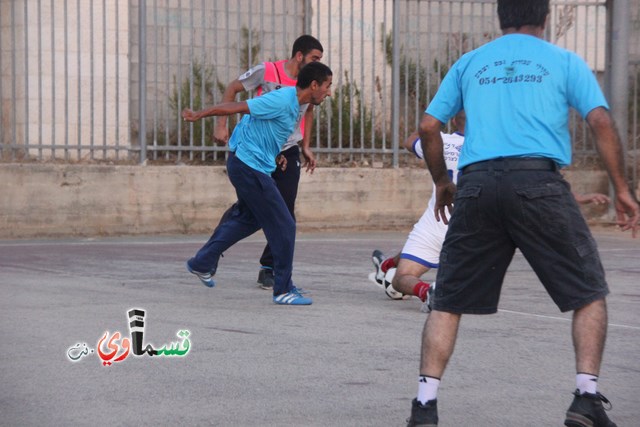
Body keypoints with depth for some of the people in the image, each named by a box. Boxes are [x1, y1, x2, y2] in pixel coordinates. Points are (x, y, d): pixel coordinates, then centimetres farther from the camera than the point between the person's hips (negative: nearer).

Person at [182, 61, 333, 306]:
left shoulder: (297, 105, 6)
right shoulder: (281, 101, -23)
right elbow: (233, 108, -19)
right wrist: (198, 116, -12)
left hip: (248, 166, 10)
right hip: (249, 166, -10)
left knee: (248, 218, 25)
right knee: (283, 226, -6)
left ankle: (203, 263, 35)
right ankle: (284, 290, 2)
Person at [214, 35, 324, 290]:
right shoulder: (267, 72, -12)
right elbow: (232, 89, -1)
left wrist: (306, 147, 18)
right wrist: (221, 124, -7)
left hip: (288, 155, 4)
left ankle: (269, 270, 6)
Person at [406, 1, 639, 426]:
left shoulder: (469, 64, 19)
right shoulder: (565, 61, 12)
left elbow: (428, 127, 16)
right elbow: (601, 122, 2)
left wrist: (442, 182, 29)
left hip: (477, 186, 2)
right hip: (538, 180, -2)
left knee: (448, 302, 11)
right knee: (589, 294, 11)